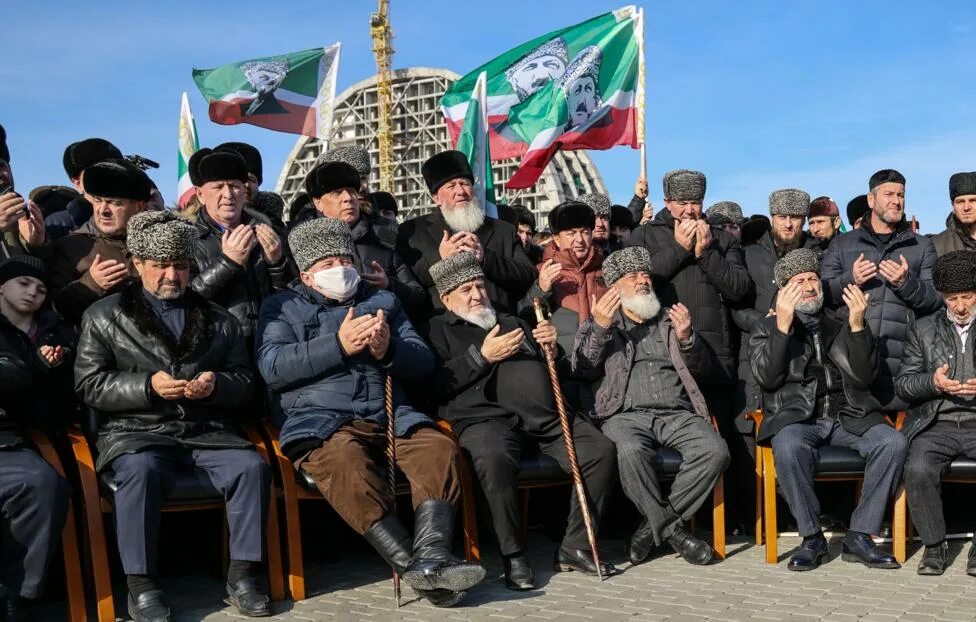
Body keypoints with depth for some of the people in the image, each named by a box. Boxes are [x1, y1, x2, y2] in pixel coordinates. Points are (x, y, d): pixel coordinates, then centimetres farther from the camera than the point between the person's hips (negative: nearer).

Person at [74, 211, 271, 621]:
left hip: (206, 431, 2)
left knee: (252, 465, -24)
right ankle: (141, 585, -20)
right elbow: (88, 384, 2)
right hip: (135, 430, -2)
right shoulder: (104, 316, 10)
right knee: (140, 470, -35)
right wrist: (147, 386, -13)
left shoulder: (219, 320, 17)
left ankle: (241, 575, -12)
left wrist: (217, 384, -9)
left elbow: (243, 382, 14)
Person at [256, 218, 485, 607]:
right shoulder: (282, 307, 16)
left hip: (388, 415, 4)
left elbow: (423, 361, 16)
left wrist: (389, 350, -7)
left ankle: (432, 560, -37)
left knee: (439, 448, -26)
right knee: (344, 458, -36)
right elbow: (272, 367, -3)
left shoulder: (382, 301, 25)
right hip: (320, 420, -3)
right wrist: (338, 345, -12)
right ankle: (412, 564, -35)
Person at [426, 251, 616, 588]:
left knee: (602, 450, -17)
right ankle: (513, 556, -20)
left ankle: (575, 547, -6)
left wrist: (552, 346, 10)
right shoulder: (439, 329, 18)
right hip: (485, 416, -5)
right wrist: (482, 355, -5)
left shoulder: (513, 322, 33)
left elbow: (550, 372, 31)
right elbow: (435, 385, 0)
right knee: (494, 458, -38)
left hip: (545, 416, 5)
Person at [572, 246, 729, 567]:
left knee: (715, 450, -26)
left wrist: (686, 338, -6)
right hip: (625, 415, -3)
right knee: (632, 451, -36)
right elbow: (583, 368, 1)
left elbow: (701, 368, 15)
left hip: (677, 414, 3)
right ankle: (672, 529, -15)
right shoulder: (600, 323, 17)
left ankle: (655, 523, -12)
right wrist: (600, 328, -15)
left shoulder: (670, 320, 25)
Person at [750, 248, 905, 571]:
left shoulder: (842, 325, 19)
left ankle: (859, 537, -15)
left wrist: (858, 325, -8)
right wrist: (782, 325, -14)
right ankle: (812, 538, -17)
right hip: (796, 418, -2)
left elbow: (864, 377, 5)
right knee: (789, 446, -35)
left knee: (893, 441, -25)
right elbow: (766, 378, -5)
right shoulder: (766, 329, 14)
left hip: (848, 417, 3)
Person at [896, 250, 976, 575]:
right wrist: (933, 382, -12)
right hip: (936, 423, 1)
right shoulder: (923, 329, 15)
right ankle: (935, 544, -7)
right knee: (919, 469, -29)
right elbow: (902, 384, 10)